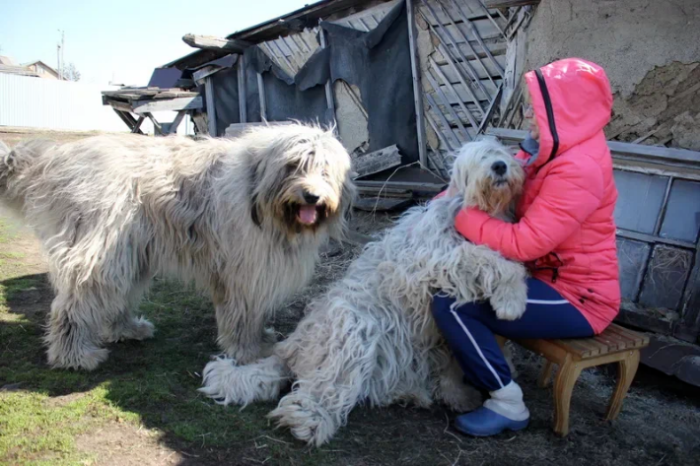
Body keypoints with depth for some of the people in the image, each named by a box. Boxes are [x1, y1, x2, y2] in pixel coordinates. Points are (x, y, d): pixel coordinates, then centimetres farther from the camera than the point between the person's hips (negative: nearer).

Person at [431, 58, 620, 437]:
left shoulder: (578, 170, -25)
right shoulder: (558, 152, 7)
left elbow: (523, 243, -29)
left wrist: (459, 213, -20)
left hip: (576, 297, -10)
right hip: (549, 273, 10)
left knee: (451, 304, -21)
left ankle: (508, 404, -6)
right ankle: (470, 366, 21)